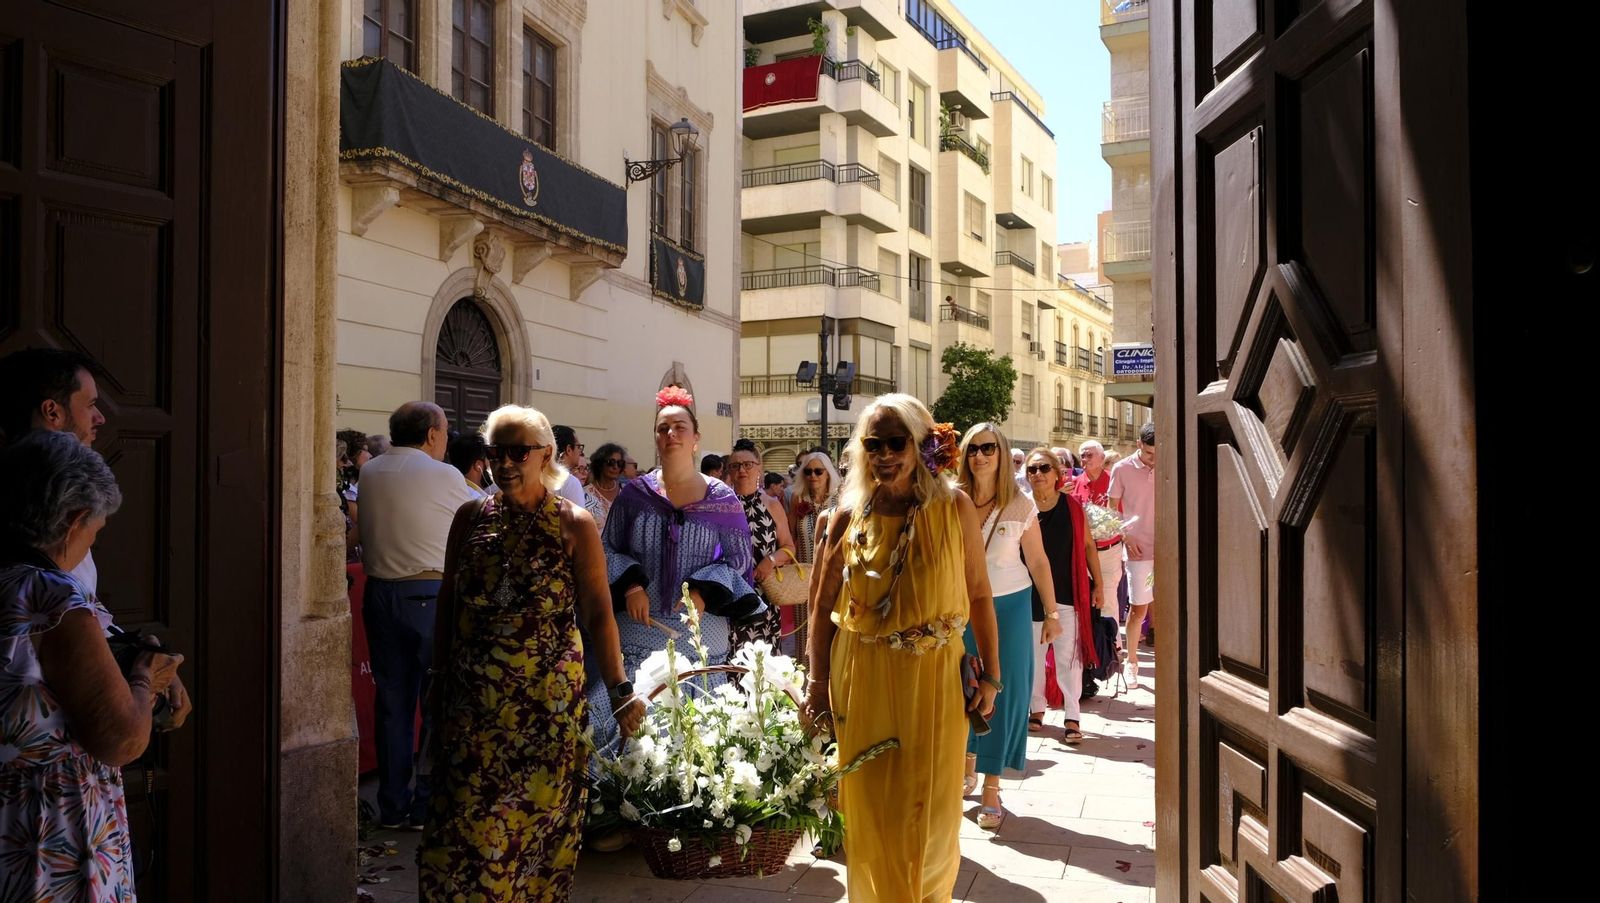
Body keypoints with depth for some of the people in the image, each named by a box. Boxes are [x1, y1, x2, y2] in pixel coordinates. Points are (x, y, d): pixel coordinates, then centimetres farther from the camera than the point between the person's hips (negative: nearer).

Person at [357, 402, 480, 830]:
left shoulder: (369, 473, 7)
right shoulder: (444, 475, -9)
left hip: (380, 594, 6)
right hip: (432, 596, -5)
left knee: (392, 701, 11)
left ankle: (393, 806, 19)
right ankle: (429, 806, 9)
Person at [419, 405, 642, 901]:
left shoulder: (574, 525, -3)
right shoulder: (471, 517, 6)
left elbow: (598, 615, -6)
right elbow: (448, 602, 12)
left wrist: (619, 689, -13)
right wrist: (440, 678, 11)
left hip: (548, 698, -2)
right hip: (472, 700, 3)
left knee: (538, 814, 6)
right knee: (466, 819, 4)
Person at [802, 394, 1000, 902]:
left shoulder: (955, 509, -2)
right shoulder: (850, 514, 1)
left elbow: (979, 595, 2)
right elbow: (823, 604, 5)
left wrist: (991, 674, 1)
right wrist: (818, 682, 1)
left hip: (934, 675, 0)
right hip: (863, 679, 1)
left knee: (932, 809, 8)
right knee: (870, 808, 7)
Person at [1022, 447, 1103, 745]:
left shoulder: (1072, 507, -2)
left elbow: (1087, 546, 5)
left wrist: (1098, 583, 3)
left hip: (1067, 593, -1)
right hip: (1031, 594, 1)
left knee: (1069, 656, 0)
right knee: (1033, 654, 12)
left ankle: (1072, 718, 7)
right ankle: (1036, 708, 27)